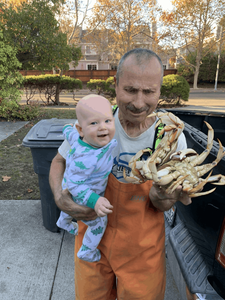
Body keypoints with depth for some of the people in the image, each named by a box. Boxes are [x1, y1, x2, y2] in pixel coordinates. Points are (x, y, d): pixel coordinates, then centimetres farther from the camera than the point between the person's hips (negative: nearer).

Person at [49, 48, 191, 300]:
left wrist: (160, 197, -32)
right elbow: (59, 162, -3)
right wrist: (60, 198, -22)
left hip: (142, 247, 0)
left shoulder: (172, 137, -18)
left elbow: (163, 206, -8)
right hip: (94, 232, 1)